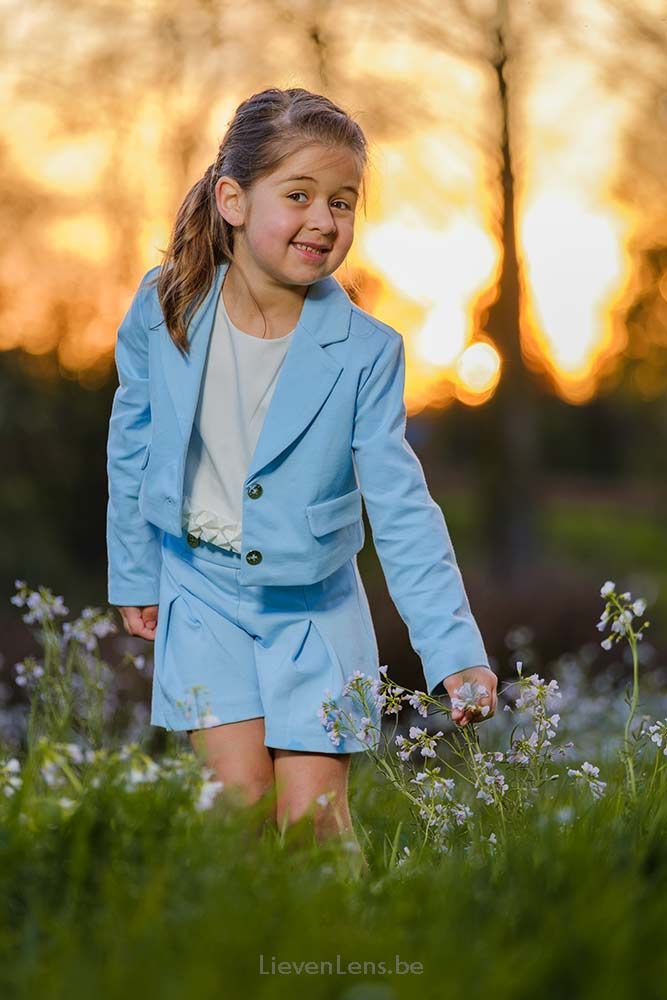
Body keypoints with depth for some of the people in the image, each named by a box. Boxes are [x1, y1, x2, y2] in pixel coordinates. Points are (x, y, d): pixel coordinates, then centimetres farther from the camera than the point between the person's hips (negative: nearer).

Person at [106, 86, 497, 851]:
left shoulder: (365, 352, -15)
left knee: (313, 815, -1)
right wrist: (134, 577, 12)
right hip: (203, 594, 1)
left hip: (314, 608, 0)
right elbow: (132, 445, 6)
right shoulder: (164, 307, -10)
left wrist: (456, 652, -21)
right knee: (241, 797, -9)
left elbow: (402, 511, -14)